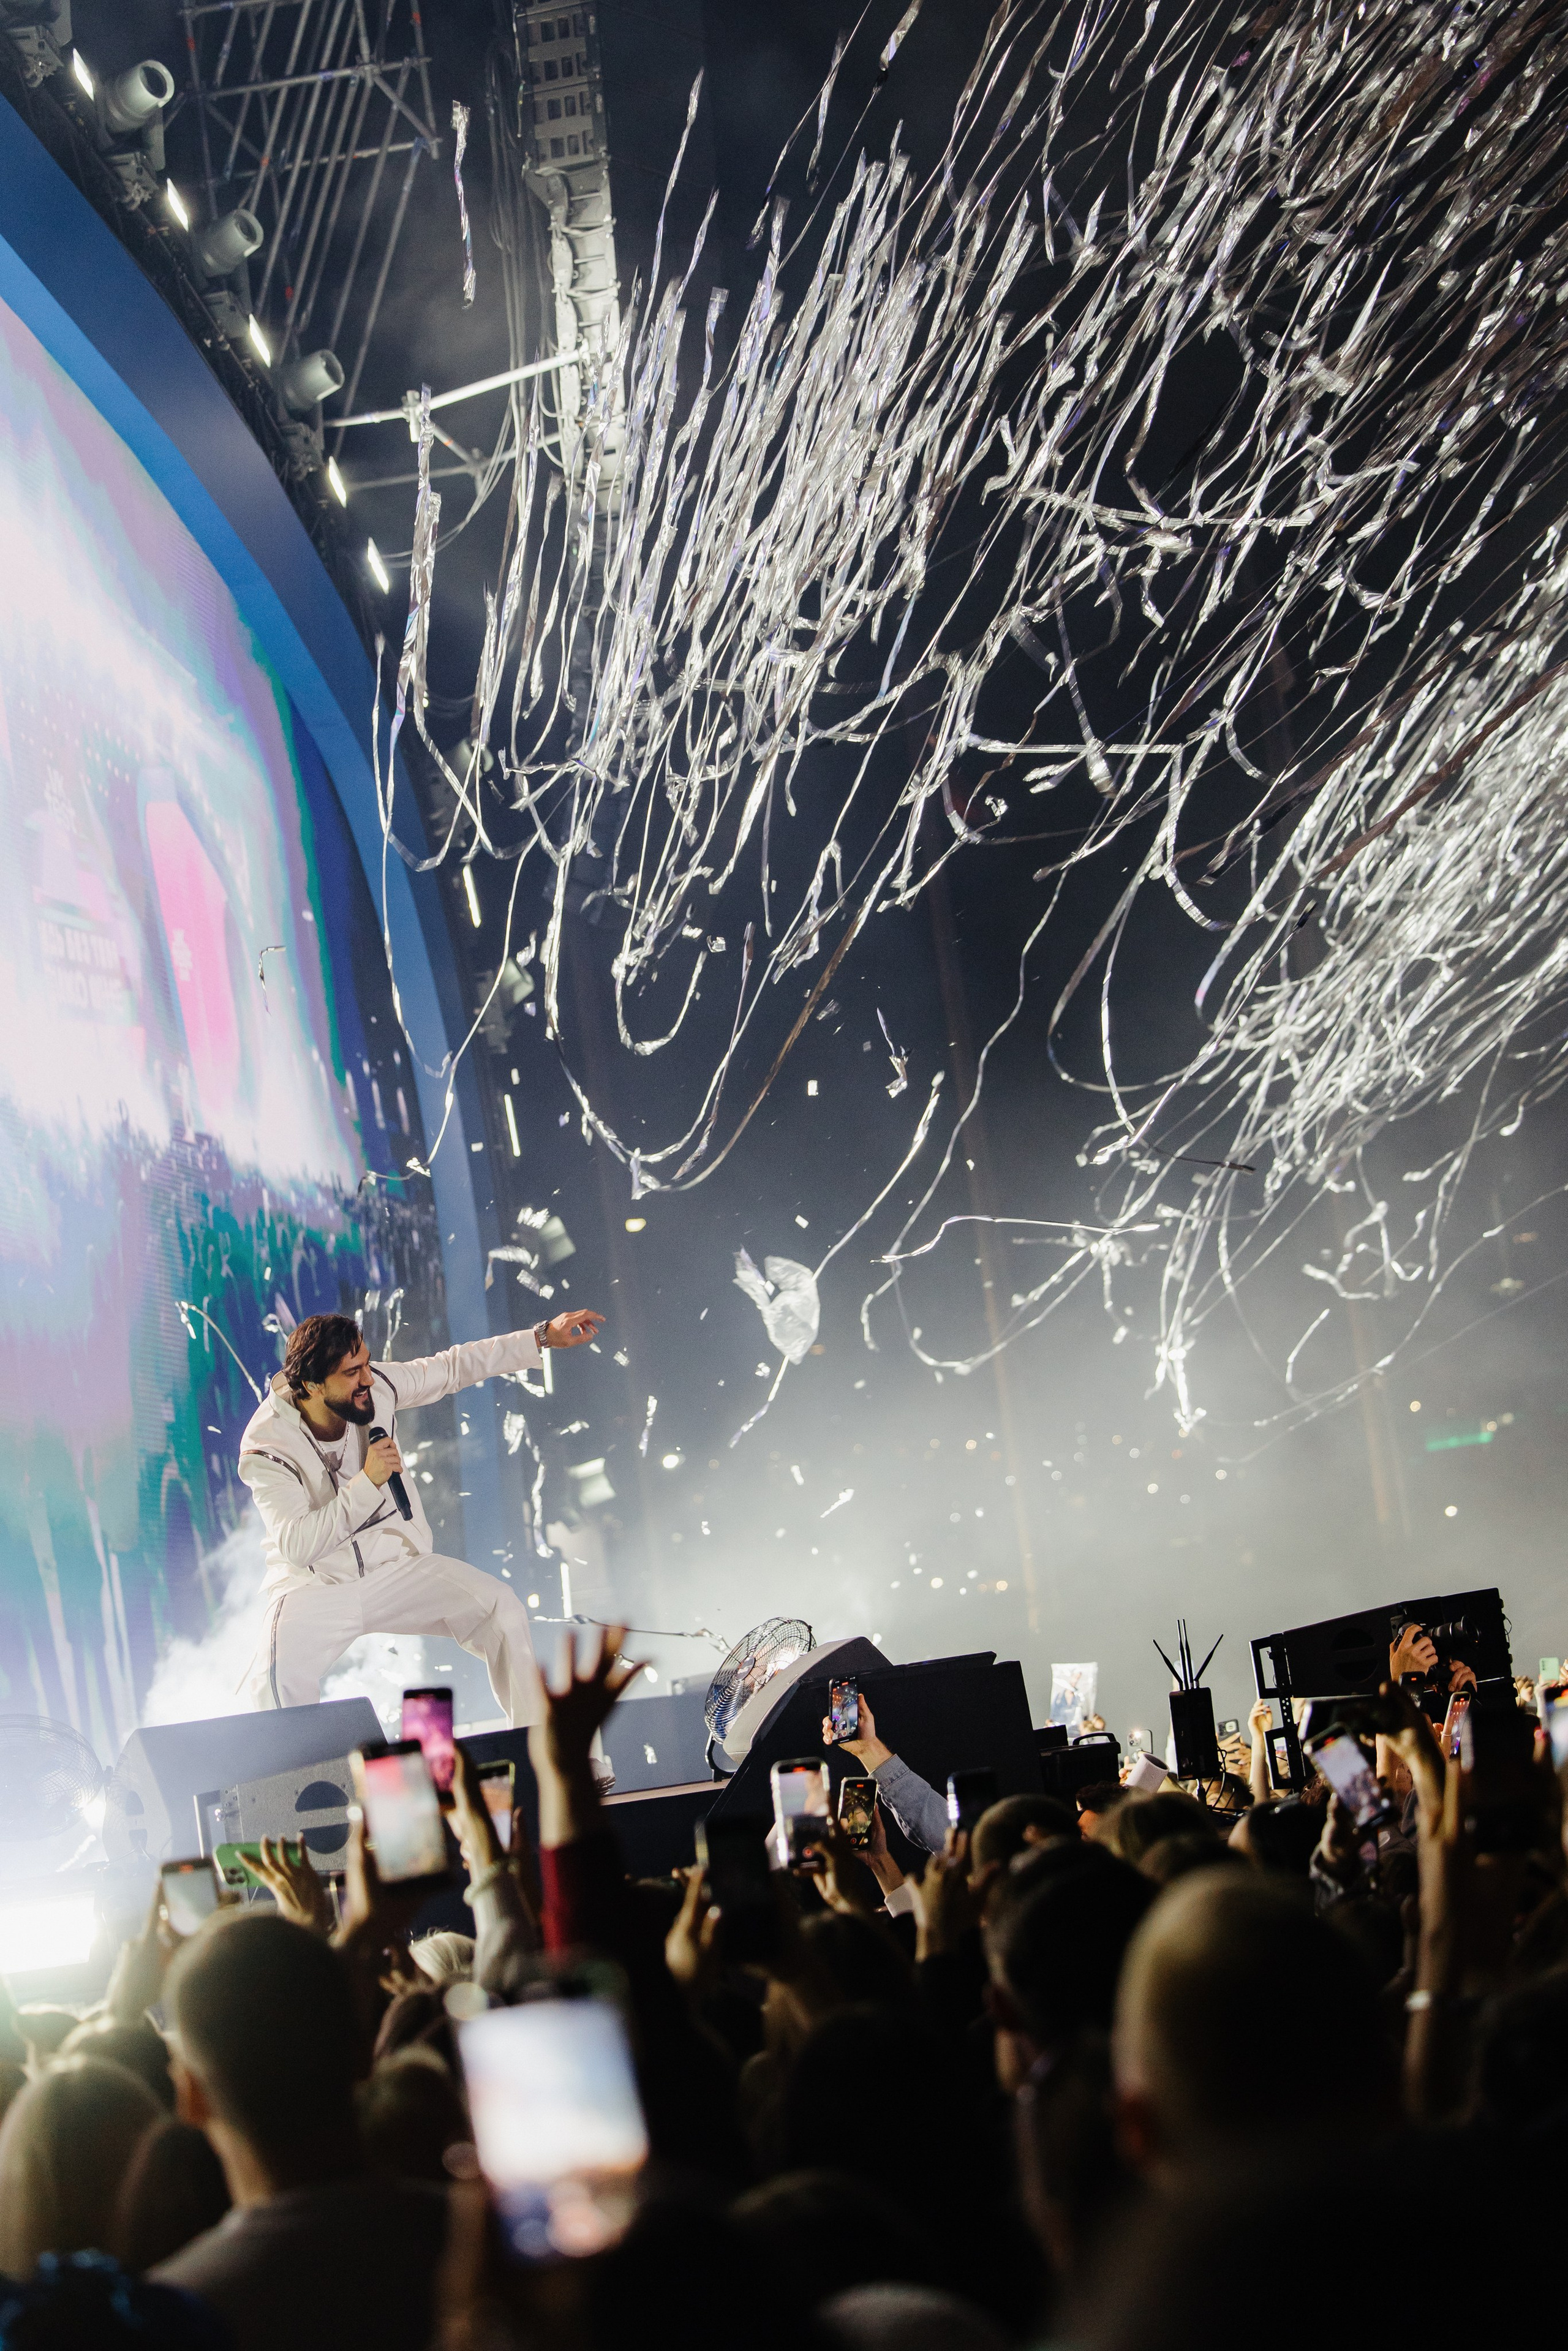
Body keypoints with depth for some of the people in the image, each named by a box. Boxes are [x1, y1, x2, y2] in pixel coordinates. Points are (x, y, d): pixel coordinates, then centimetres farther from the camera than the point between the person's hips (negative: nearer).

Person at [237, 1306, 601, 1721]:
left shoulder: (375, 1386, -9)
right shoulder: (267, 1445, -20)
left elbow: (454, 1367, 6)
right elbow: (296, 1545, -28)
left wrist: (544, 1336, 5)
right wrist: (367, 1482, -33)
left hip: (397, 1567, 4)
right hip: (314, 1587, -4)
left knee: (502, 1608, -14)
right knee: (276, 1684, -33)